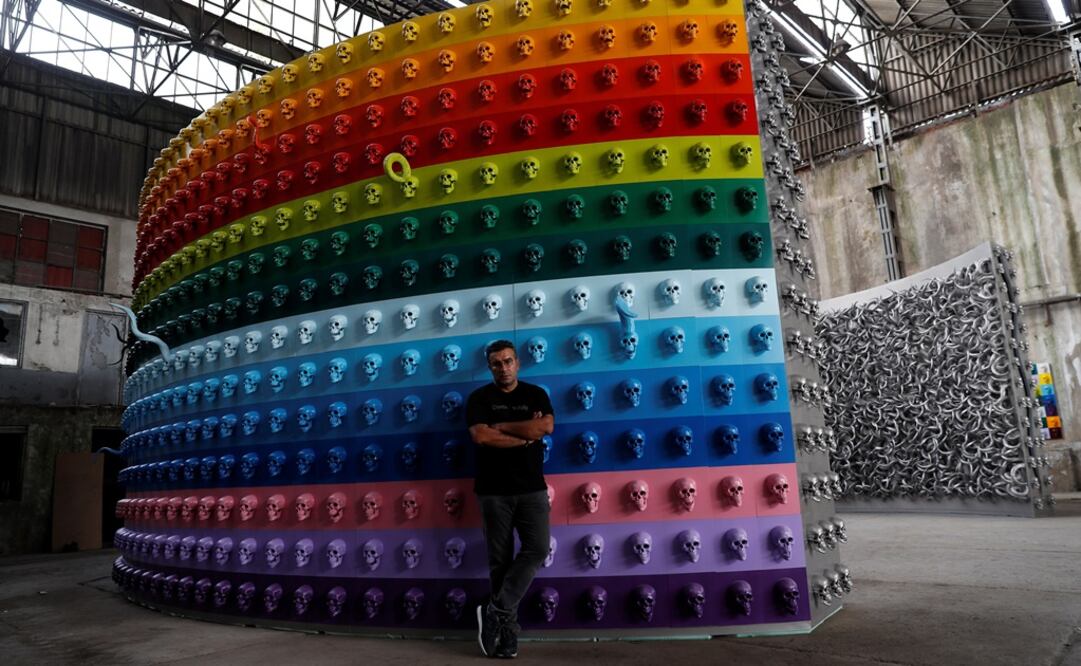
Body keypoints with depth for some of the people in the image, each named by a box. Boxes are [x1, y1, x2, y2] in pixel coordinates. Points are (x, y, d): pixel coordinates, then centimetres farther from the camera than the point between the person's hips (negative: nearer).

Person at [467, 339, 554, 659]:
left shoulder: (536, 394, 8)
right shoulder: (479, 398, 3)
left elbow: (547, 426, -10)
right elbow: (481, 437, -13)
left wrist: (502, 426, -9)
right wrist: (527, 434, -9)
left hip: (532, 488, 1)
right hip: (493, 491, -1)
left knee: (537, 549, -13)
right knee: (500, 560, 4)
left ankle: (495, 612, -2)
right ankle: (508, 626, 15)